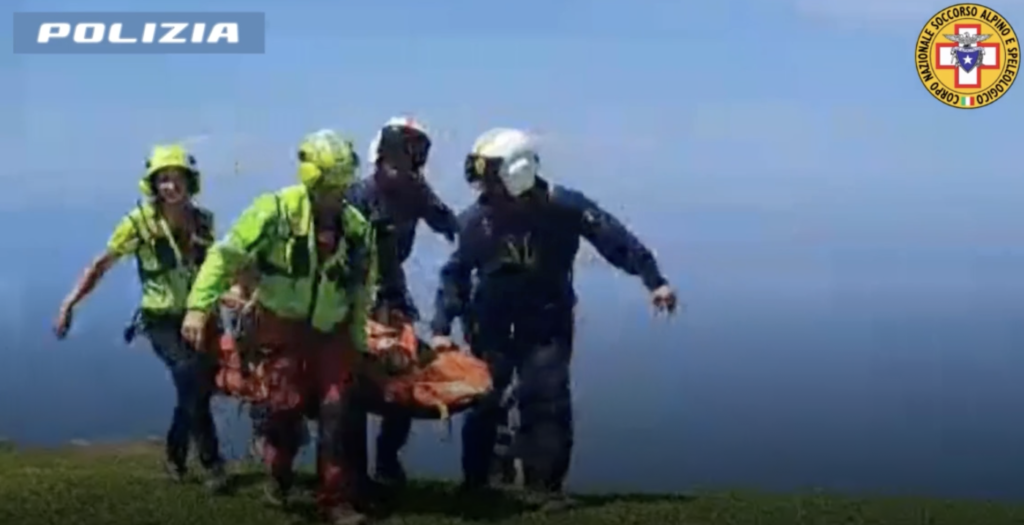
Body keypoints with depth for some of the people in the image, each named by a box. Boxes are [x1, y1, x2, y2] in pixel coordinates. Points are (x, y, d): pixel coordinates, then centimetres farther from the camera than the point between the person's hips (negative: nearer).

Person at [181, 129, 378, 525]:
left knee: (339, 411, -4)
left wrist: (359, 345, 13)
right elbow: (226, 255, -14)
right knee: (287, 404, -4)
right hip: (284, 326, -3)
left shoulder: (356, 228, -1)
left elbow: (361, 293, 10)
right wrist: (199, 306, -22)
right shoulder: (275, 210, -15)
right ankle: (278, 478, 25)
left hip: (331, 330, 3)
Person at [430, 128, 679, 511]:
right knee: (483, 400, 5)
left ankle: (543, 485, 0)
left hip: (546, 322, -1)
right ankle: (474, 483, 23)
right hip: (493, 325, 1)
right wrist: (441, 328, -9)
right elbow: (455, 274, -4)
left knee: (547, 398, -10)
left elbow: (614, 238, -14)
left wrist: (653, 280, -18)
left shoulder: (562, 205, -17)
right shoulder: (477, 219, -12)